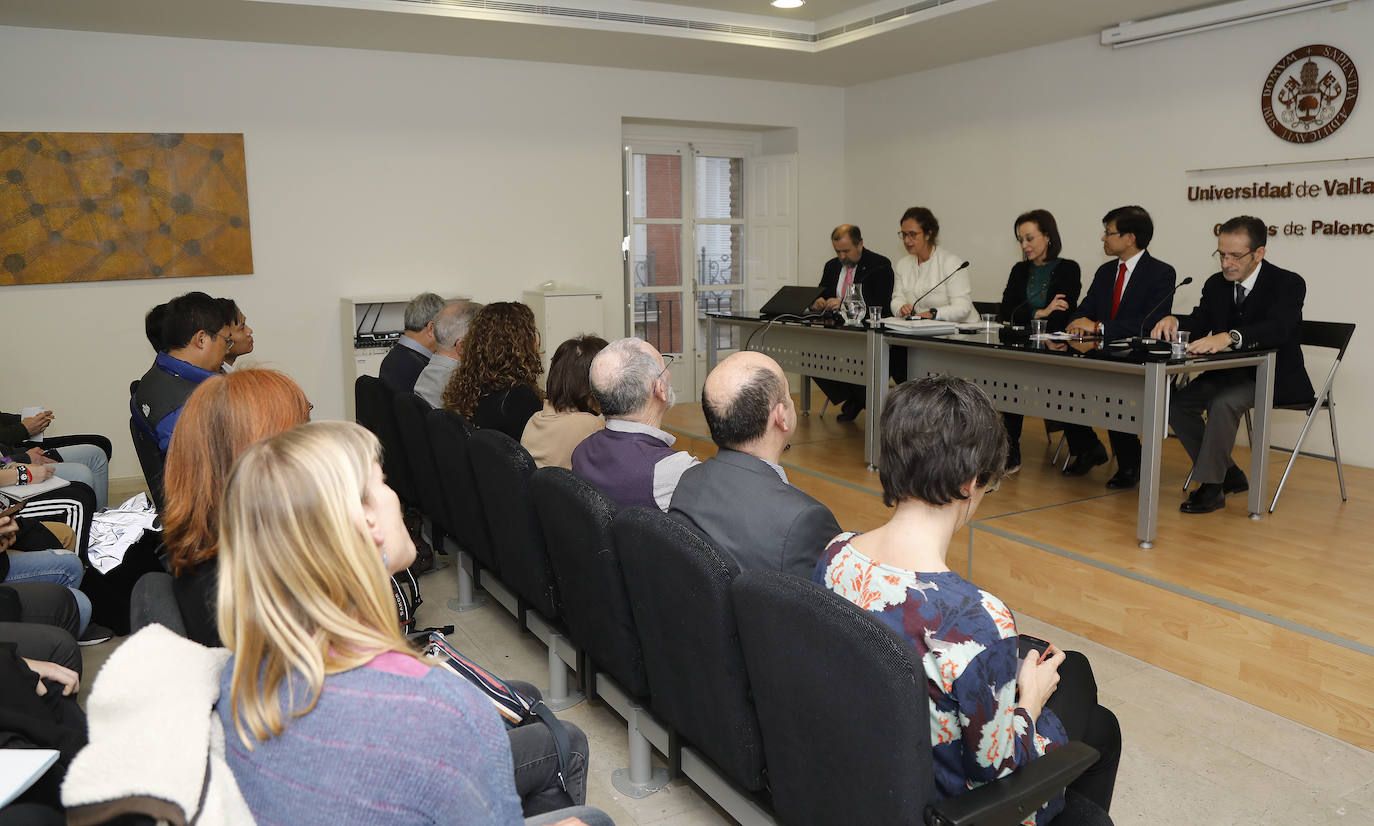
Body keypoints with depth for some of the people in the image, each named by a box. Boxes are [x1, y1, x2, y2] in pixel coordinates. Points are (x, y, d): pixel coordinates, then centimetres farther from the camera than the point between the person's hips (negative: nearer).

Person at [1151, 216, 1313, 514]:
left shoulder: (1288, 283, -14)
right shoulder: (1216, 284, 5)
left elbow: (1277, 329, -32)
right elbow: (1198, 323, 1)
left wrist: (1230, 336, -51)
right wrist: (1174, 321, -25)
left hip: (1274, 378, -7)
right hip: (1228, 373, 7)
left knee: (1224, 402, -33)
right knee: (1177, 403, -13)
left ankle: (1211, 486, -21)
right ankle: (1229, 476, 2)